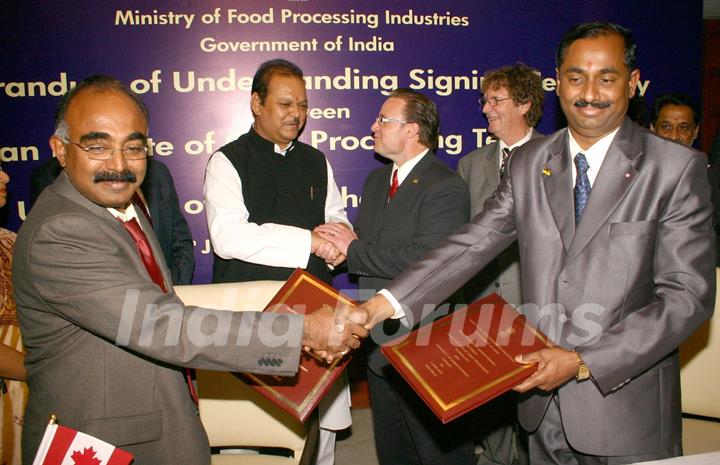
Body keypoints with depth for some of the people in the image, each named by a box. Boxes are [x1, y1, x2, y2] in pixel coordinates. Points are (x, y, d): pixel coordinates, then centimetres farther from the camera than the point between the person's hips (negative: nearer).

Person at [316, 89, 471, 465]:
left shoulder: (446, 188, -17)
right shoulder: (376, 180, 12)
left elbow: (424, 259, -27)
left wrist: (354, 249, -18)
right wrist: (346, 243, -8)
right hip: (380, 345, 8)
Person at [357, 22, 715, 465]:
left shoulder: (678, 167, -8)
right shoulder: (529, 162, 4)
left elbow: (688, 295, -11)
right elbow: (472, 244, -2)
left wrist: (582, 361, -18)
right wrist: (382, 305, -14)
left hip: (628, 411, -3)